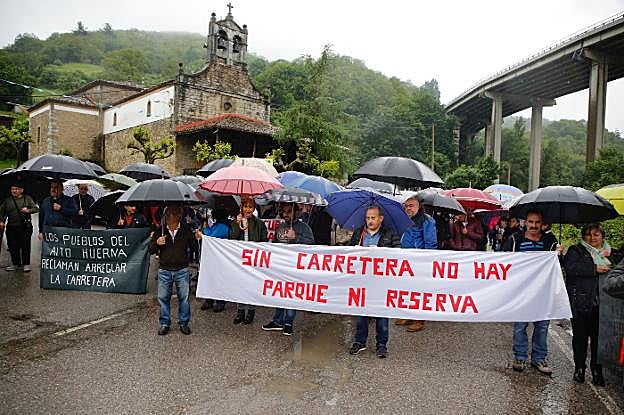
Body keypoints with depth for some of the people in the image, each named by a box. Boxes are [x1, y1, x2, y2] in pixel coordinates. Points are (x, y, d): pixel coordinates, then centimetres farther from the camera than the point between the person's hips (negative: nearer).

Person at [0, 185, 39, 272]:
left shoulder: (27, 198, 6)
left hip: (25, 227, -3)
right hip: (11, 227, 3)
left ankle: (26, 264, 5)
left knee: (25, 246, -3)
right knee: (13, 246, 6)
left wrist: (28, 210, -14)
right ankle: (15, 264, 18)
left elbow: (36, 208, 5)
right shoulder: (7, 200, 12)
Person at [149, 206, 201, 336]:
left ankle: (184, 323, 21)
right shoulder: (159, 231, 0)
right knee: (163, 297, 9)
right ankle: (164, 323, 24)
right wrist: (156, 243, -15)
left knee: (184, 298, 6)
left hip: (182, 270, -1)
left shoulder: (186, 230, -2)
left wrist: (197, 239, -13)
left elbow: (193, 247, 7)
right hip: (164, 270, 1)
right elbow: (150, 250, 5)